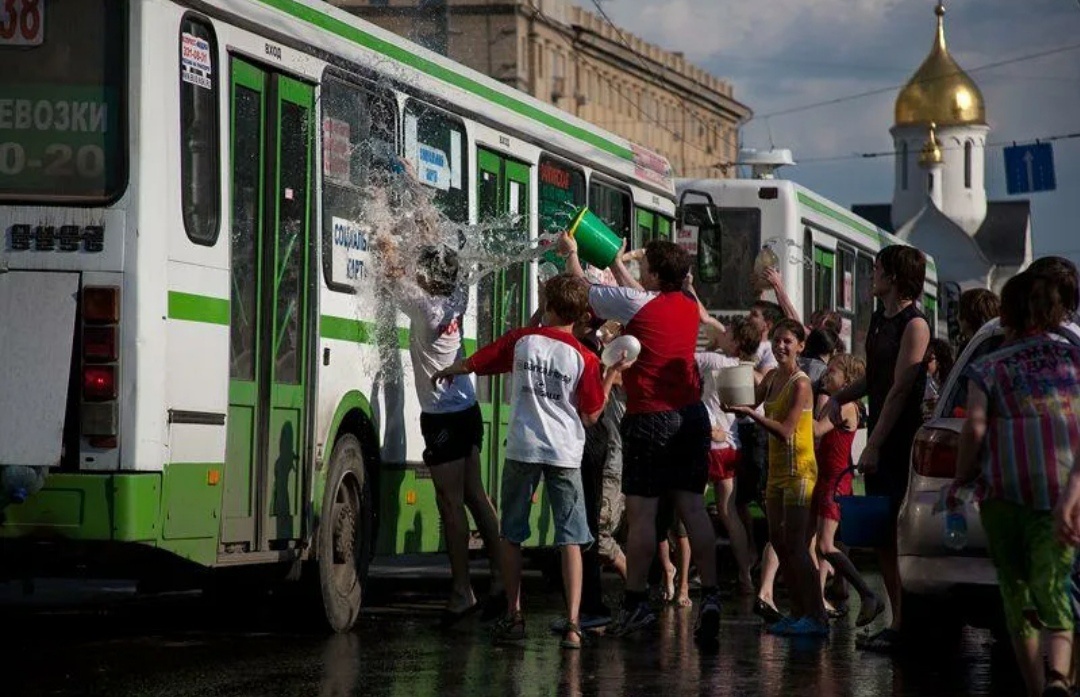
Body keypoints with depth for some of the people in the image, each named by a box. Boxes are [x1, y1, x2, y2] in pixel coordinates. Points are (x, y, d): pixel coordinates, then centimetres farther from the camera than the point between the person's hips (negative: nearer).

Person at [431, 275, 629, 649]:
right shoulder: (585, 358, -4)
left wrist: (444, 372, 31)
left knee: (511, 536, 14)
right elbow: (592, 416, -1)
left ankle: (514, 617, 15)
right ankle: (572, 624, -9)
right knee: (571, 540, 1)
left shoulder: (521, 340, 0)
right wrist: (612, 374, 7)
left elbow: (471, 364, 10)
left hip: (522, 450, 1)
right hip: (566, 454, -1)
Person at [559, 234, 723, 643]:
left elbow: (583, 290, 6)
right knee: (693, 508, 5)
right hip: (692, 416, 6)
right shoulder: (689, 307, 9)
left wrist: (571, 252, 25)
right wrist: (615, 261, 41)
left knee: (641, 511, -2)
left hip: (650, 419, -6)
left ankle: (636, 601, 0)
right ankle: (710, 596, -2)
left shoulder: (636, 304, -9)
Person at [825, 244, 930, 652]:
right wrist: (839, 397, 9)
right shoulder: (879, 320, 16)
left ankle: (903, 626, -7)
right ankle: (899, 622, 14)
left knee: (899, 534, -9)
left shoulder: (914, 325, -12)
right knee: (881, 537, 8)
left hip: (902, 442, -9)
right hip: (879, 442, 9)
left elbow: (900, 389, -16)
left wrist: (874, 446, -18)